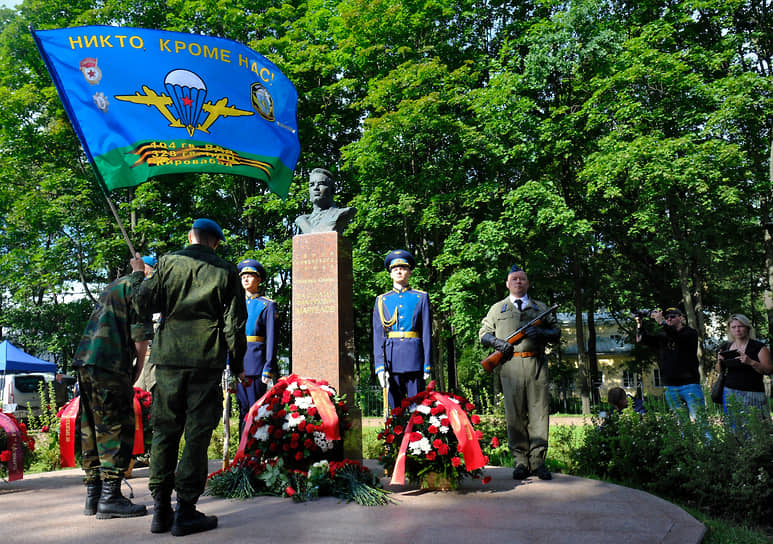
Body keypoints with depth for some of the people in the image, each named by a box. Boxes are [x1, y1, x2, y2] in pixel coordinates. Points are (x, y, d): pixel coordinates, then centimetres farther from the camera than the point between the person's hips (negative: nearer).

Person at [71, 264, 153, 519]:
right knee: (117, 427, -6)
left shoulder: (114, 286, 27)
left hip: (85, 360, 9)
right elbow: (140, 332, -9)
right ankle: (110, 497, -7)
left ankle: (93, 496, 16)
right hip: (109, 364, -9)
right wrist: (139, 367, 2)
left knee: (92, 428, 11)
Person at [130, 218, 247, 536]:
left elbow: (144, 303, 4)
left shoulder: (168, 263, 5)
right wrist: (237, 364, 10)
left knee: (164, 432, 10)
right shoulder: (226, 272, 3)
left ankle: (161, 510, 14)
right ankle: (185, 512, 4)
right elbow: (235, 323, 1)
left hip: (168, 358, 2)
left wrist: (138, 275, 22)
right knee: (197, 435, 2)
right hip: (207, 362, -2)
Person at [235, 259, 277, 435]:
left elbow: (271, 339, -4)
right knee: (243, 408, 9)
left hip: (256, 365, -5)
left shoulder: (267, 305, 1)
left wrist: (268, 368, -11)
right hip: (238, 364, 5)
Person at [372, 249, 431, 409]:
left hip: (414, 359, -1)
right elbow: (378, 336, 5)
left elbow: (427, 333, 4)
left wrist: (427, 365, -3)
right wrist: (380, 366, -5)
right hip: (391, 359, 1)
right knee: (395, 408, 5)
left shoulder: (421, 298, 8)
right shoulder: (381, 300, 11)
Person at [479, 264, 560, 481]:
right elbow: (483, 333, 17)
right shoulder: (497, 309, 19)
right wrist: (496, 342, -4)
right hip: (510, 366, -1)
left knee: (539, 412, -3)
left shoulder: (540, 308, 20)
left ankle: (537, 460, 3)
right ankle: (520, 462, 3)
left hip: (536, 365, 1)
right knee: (514, 414, -3)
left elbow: (556, 332, 17)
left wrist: (541, 333, -5)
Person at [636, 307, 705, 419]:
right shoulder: (662, 335, 16)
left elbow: (679, 337, -19)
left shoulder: (691, 333, 2)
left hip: (690, 384, -4)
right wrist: (639, 324, -12)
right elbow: (642, 339, 6)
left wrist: (661, 322, -25)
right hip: (670, 387, 4)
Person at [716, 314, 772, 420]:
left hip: (752, 394, -4)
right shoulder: (725, 347, 11)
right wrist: (720, 361, -2)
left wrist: (751, 362, -22)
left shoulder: (758, 347, -1)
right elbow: (719, 371, 19)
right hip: (730, 393, 4)